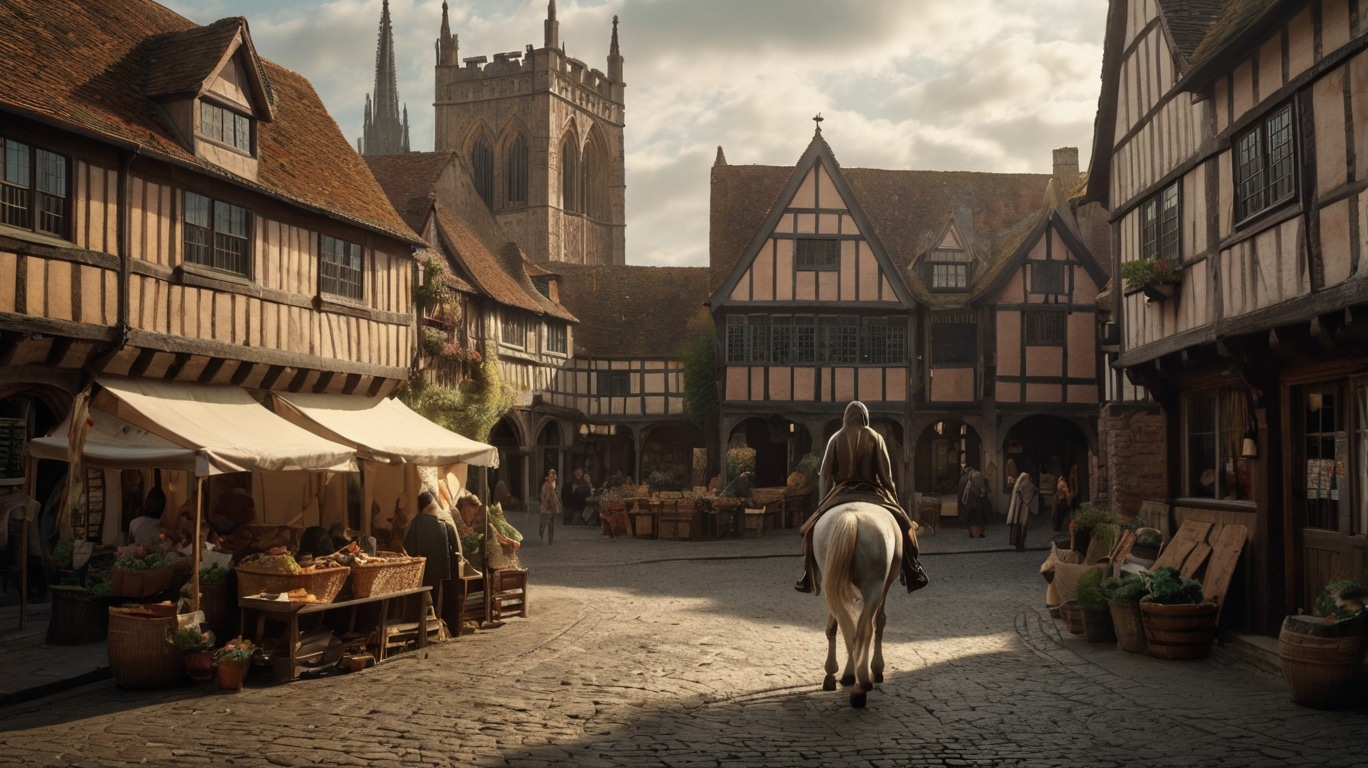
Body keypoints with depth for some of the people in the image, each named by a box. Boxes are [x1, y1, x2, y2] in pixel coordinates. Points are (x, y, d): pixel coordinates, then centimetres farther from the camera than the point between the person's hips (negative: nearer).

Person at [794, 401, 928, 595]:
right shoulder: (875, 438, 3)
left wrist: (824, 499, 12)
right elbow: (885, 472, 0)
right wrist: (892, 496, 9)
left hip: (841, 492, 1)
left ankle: (808, 578, 4)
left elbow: (825, 473, 4)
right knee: (904, 526, 10)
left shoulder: (836, 438, 6)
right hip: (871, 492, -1)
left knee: (812, 529, 11)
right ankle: (912, 573, 2)